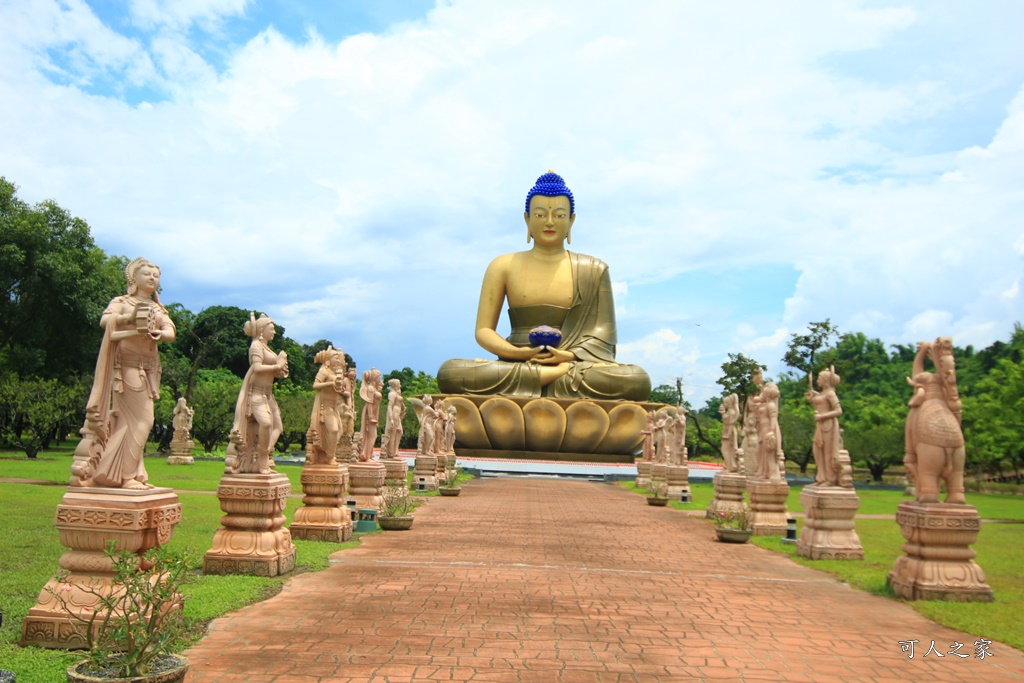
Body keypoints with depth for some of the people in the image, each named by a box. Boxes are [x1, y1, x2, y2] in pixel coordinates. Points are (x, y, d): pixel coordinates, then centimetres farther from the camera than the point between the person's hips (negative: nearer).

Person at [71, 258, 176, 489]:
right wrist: (129, 318, -31)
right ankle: (127, 474, -5)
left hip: (149, 369, 6)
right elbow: (105, 321, -16)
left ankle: (103, 472, 15)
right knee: (141, 419, -11)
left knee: (127, 421, 8)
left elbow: (170, 332, 1)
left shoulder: (159, 310, 18)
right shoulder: (121, 302, 3)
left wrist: (157, 333, -20)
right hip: (128, 365, -6)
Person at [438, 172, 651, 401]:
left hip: (575, 365, -1)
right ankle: (566, 374, -26)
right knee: (451, 372, -31)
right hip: (516, 366, 2)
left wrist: (571, 356, -16)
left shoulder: (593, 270, 11)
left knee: (637, 380, -31)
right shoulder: (503, 266, 11)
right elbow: (483, 331, 6)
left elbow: (602, 335, 6)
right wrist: (517, 353, -15)